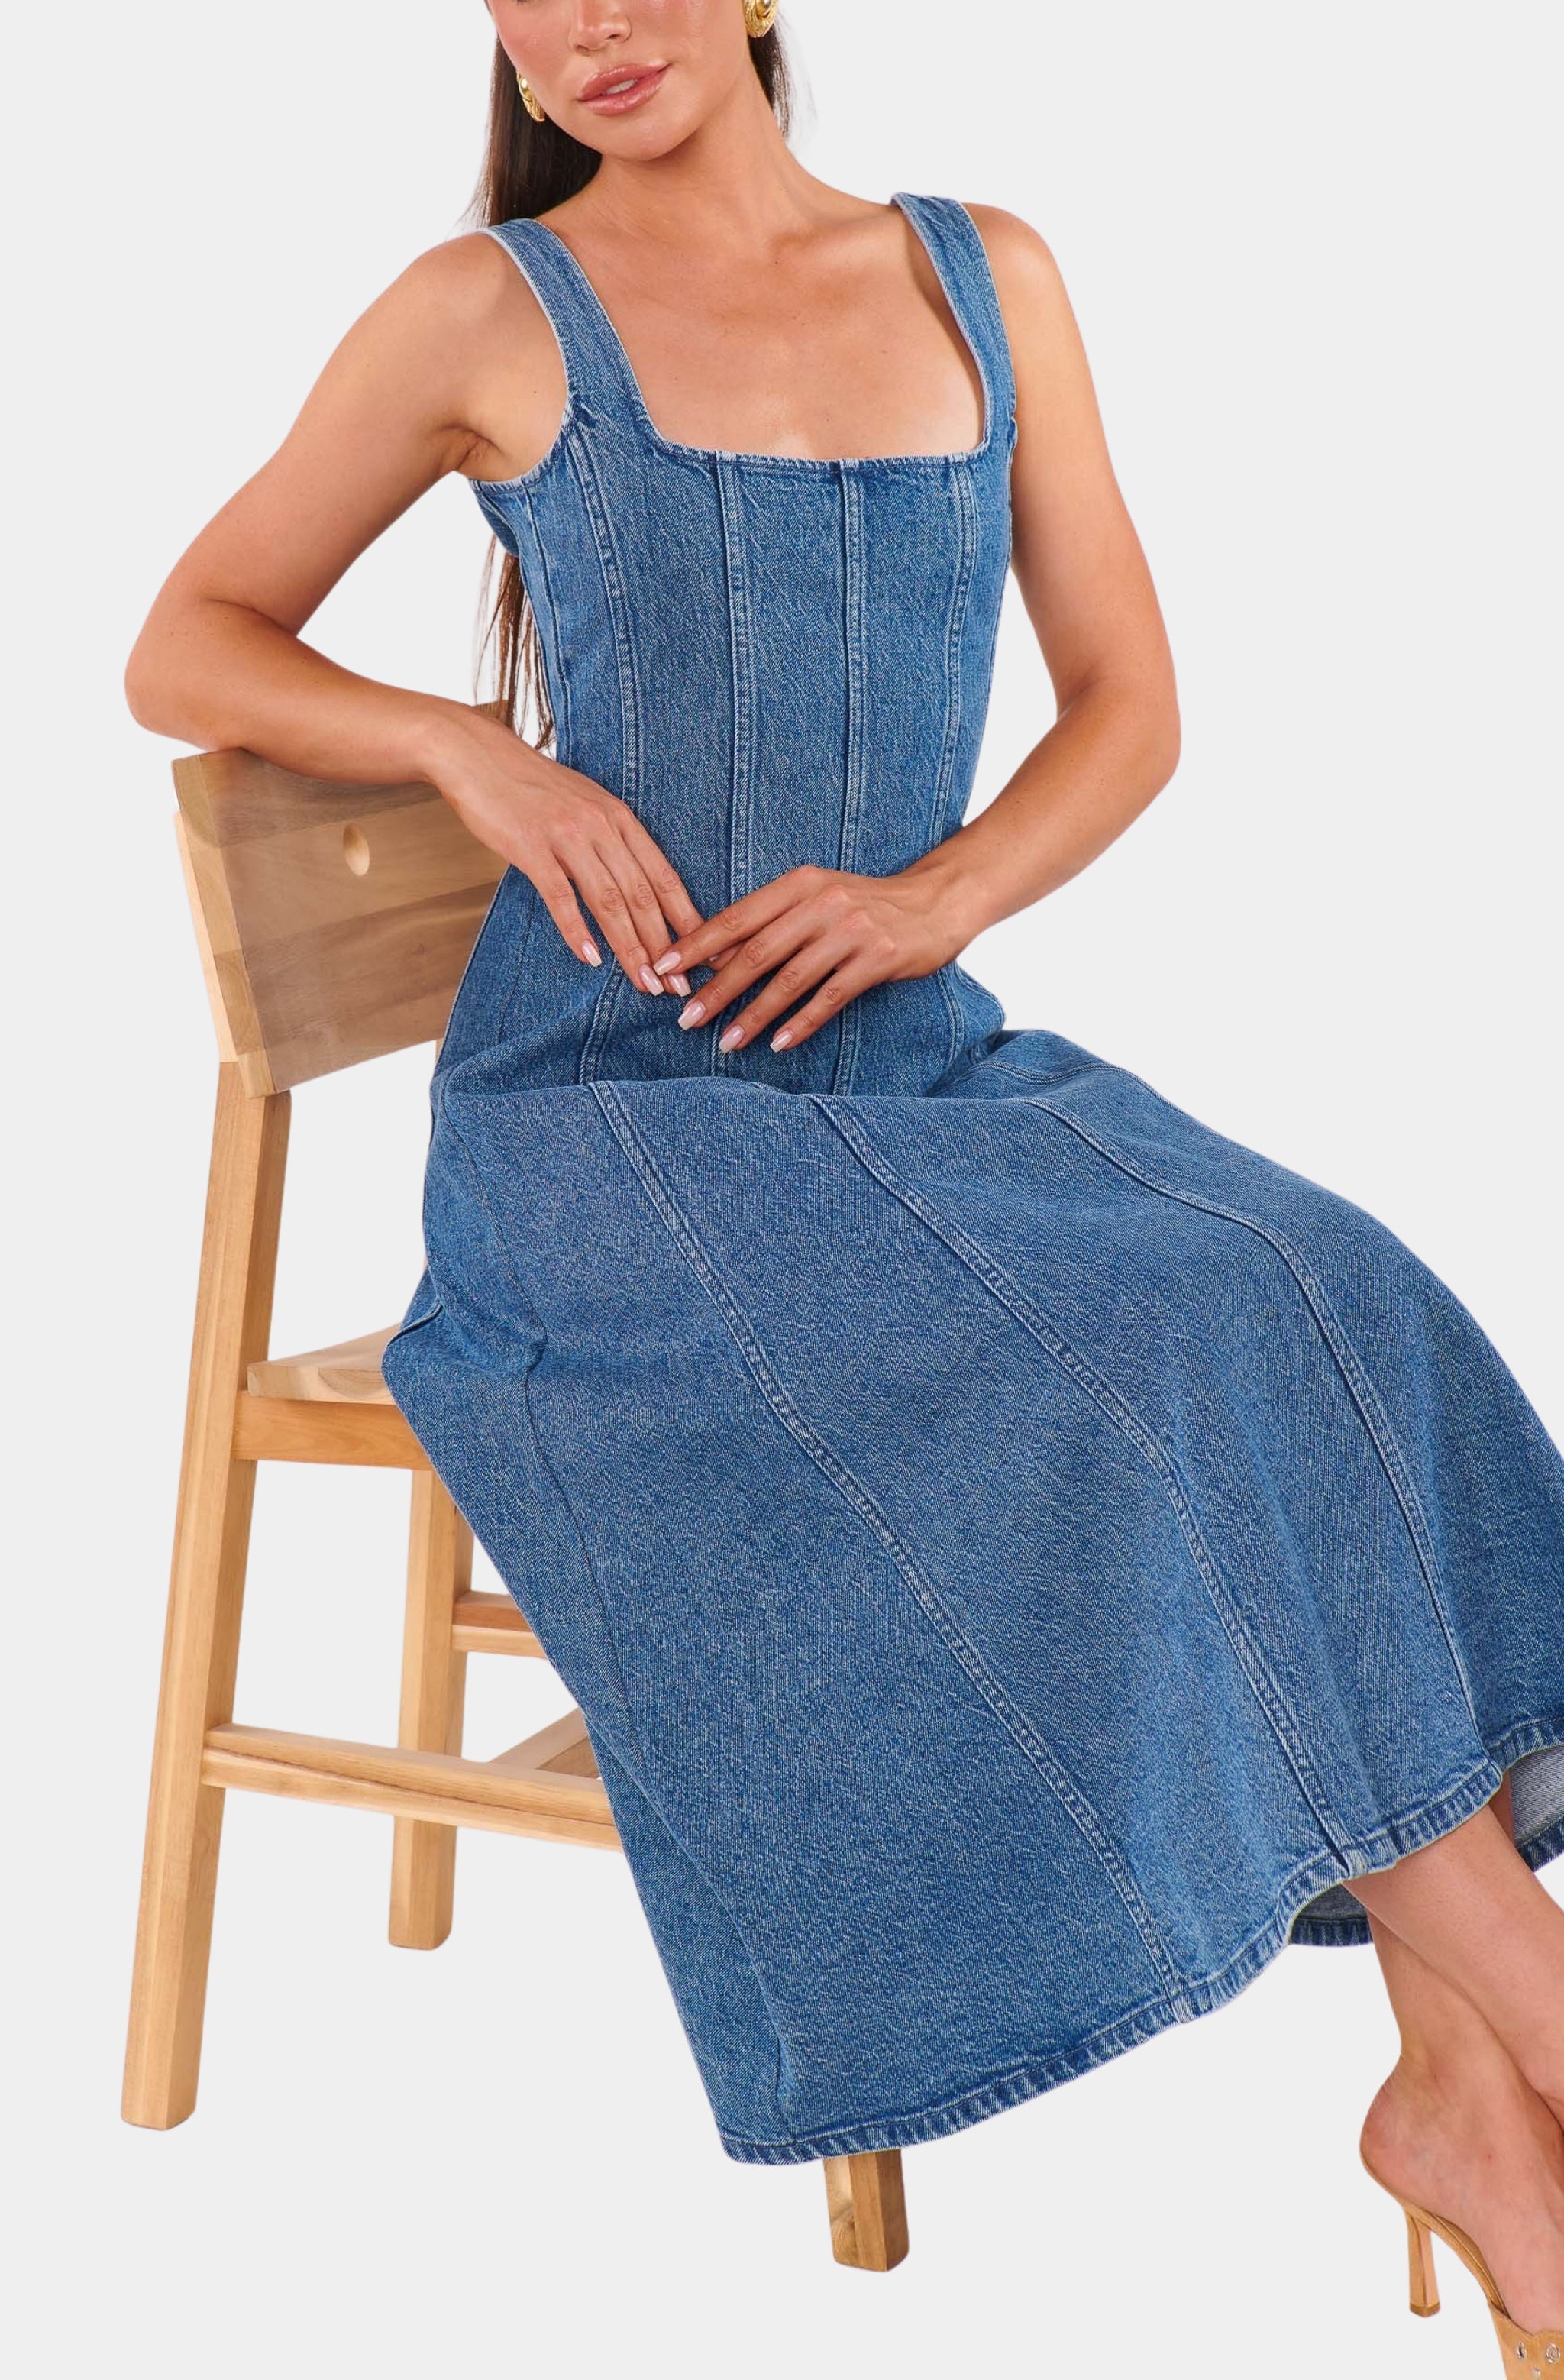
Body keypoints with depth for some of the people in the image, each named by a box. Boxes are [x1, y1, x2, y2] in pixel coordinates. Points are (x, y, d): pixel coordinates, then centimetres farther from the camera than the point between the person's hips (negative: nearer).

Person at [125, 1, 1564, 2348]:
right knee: (1129, 1380, -26)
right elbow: (185, 652, 7)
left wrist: (932, 899, -9)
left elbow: (1132, 704, 11)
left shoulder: (989, 280, 11)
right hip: (603, 1119, -4)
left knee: (1315, 1315, -24)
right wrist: (479, 750, -11)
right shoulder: (486, 314, 2)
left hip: (914, 1068, 4)